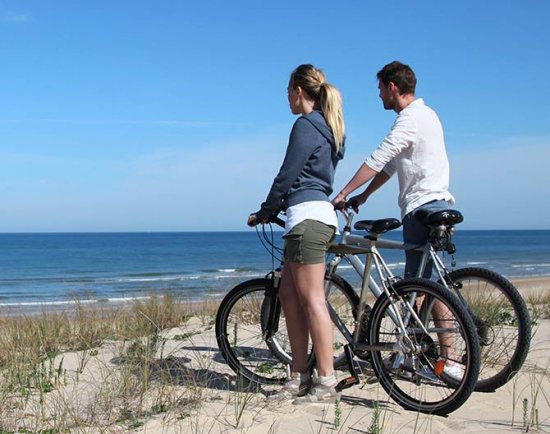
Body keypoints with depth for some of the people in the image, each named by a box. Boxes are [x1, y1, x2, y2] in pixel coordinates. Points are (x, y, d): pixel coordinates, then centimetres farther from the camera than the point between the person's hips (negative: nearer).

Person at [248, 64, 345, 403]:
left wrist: (263, 213, 2)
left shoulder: (305, 126, -9)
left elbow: (287, 175, -10)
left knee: (312, 299, -8)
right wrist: (277, 208, 28)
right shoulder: (328, 127, 20)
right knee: (289, 296, 12)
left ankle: (327, 383, -5)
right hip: (319, 212, 10)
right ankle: (300, 378, 15)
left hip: (307, 216, -10)